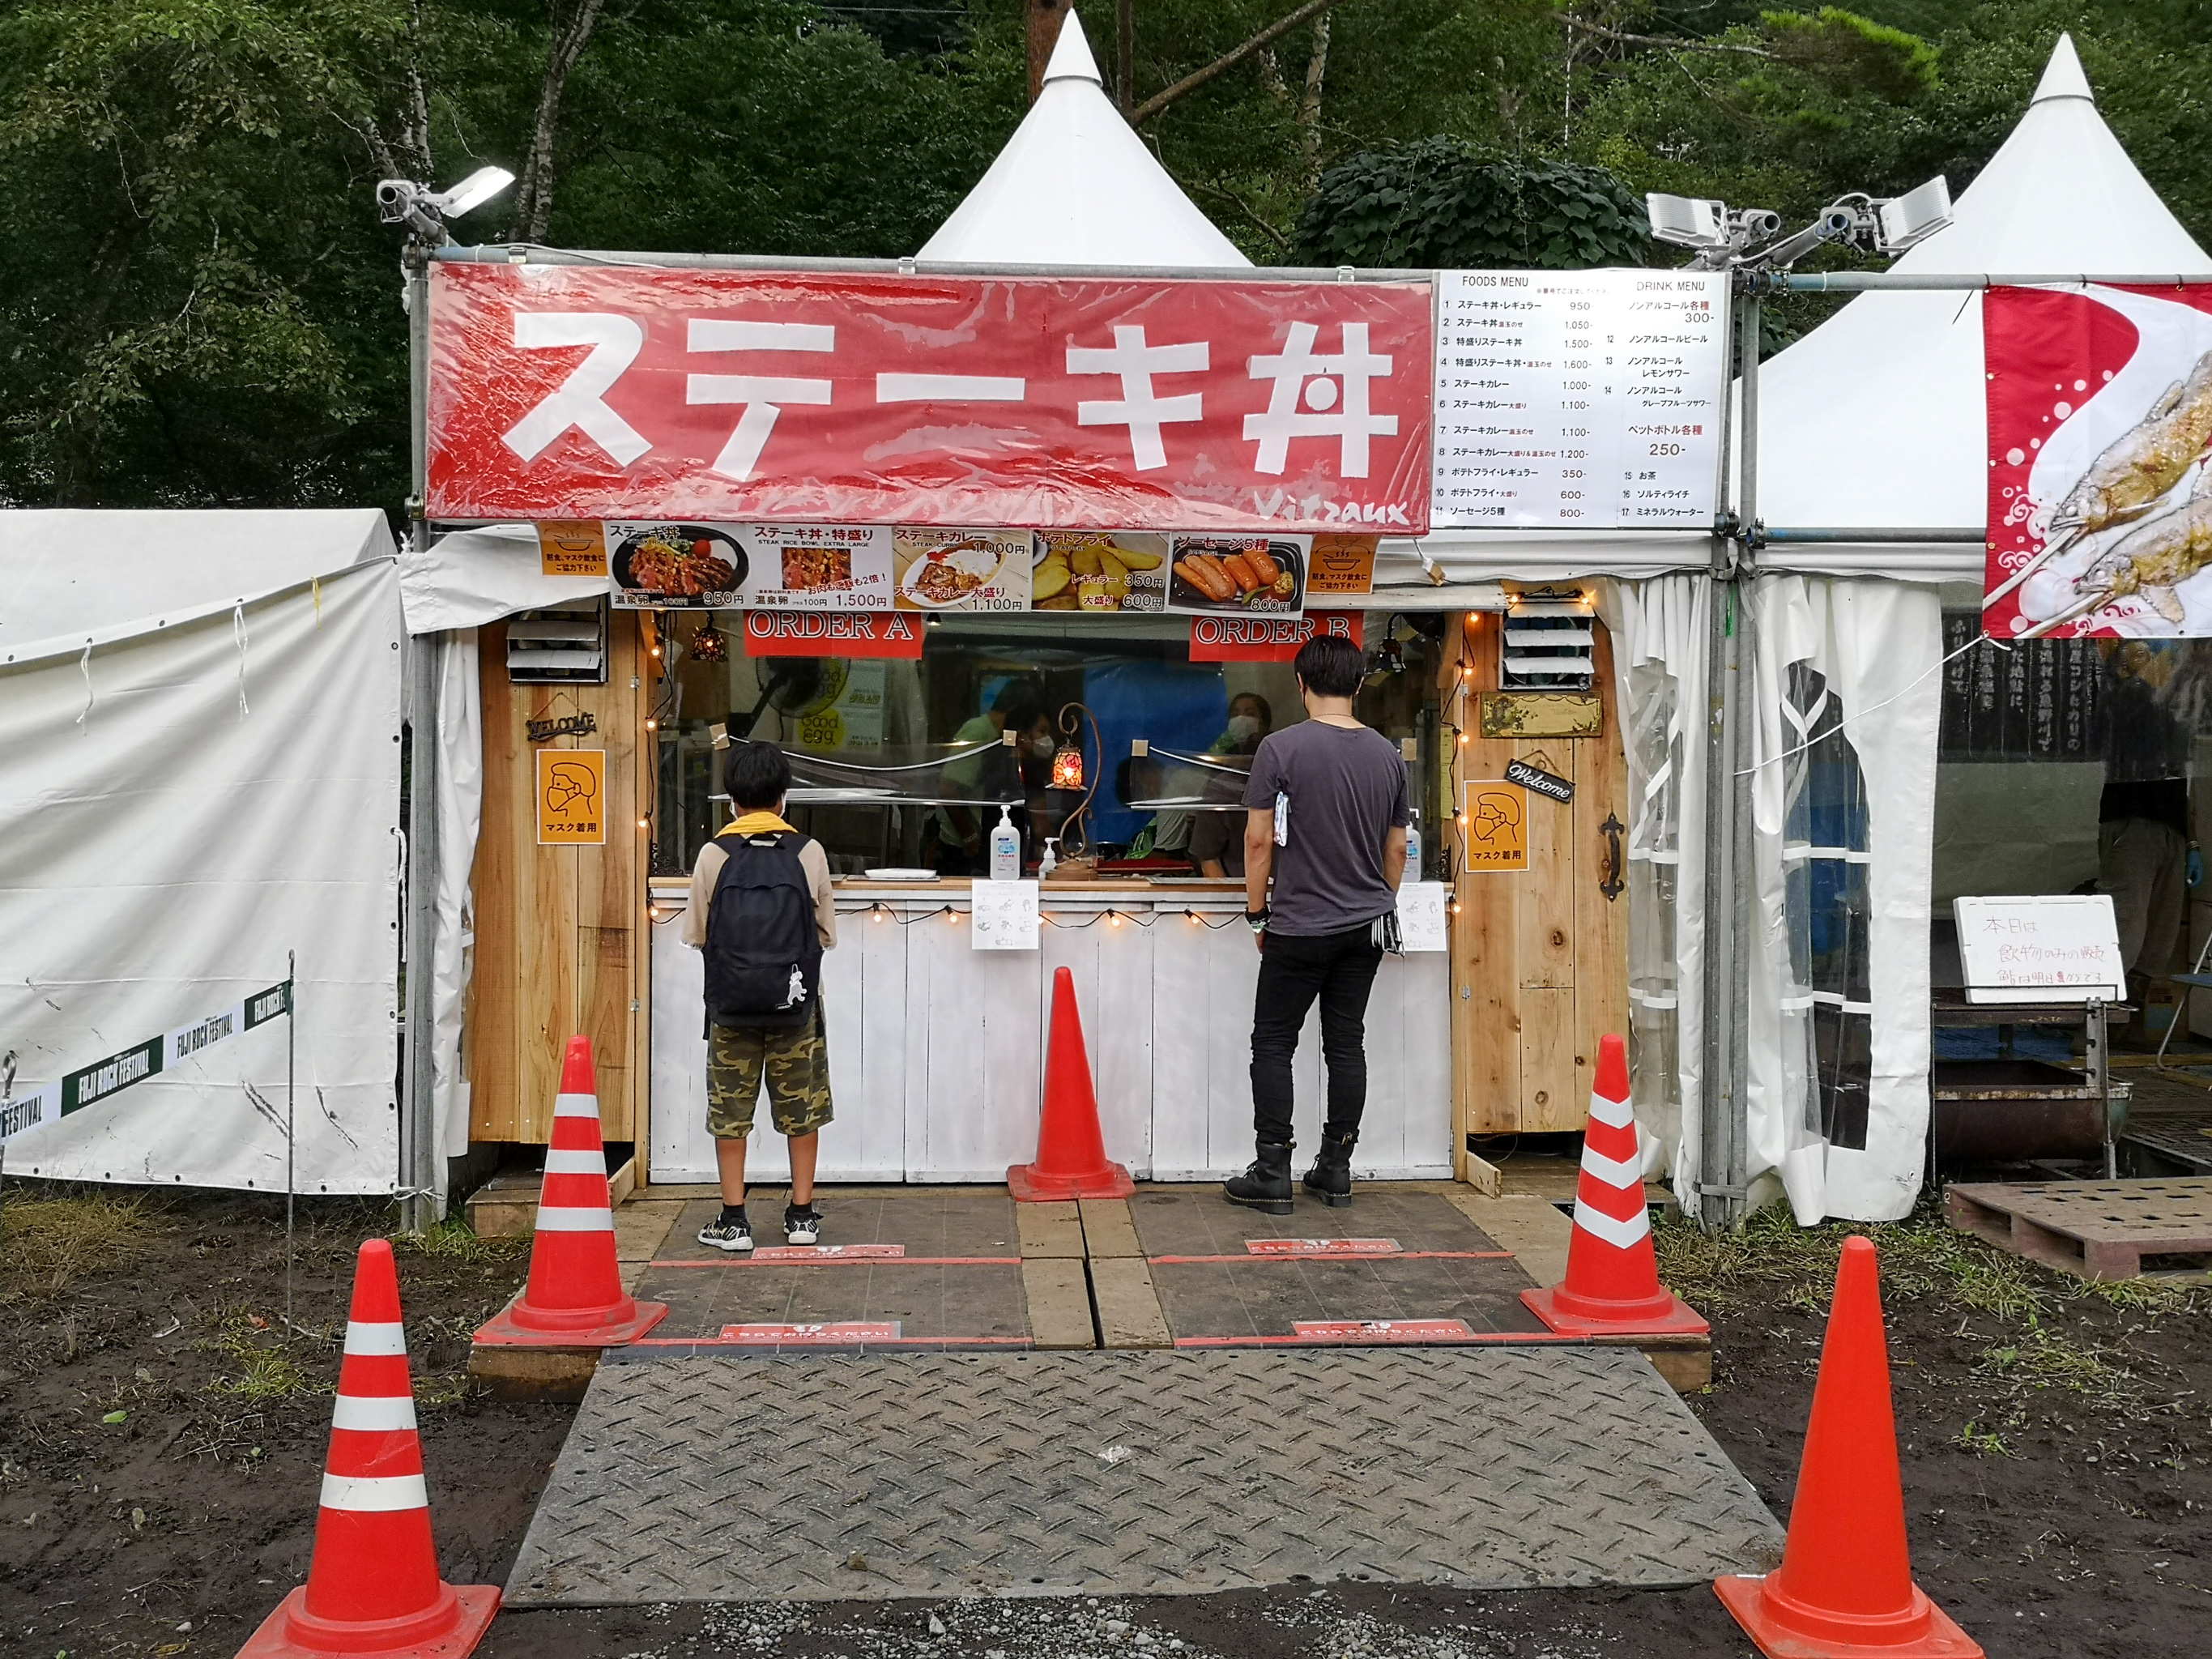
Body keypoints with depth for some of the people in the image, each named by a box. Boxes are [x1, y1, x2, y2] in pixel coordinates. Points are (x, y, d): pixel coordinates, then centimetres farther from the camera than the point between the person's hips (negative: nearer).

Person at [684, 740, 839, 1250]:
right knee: (802, 1110, 12)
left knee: (730, 1110, 9)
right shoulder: (809, 853, -5)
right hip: (796, 1002, 0)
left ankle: (733, 1221, 11)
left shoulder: (714, 854, -5)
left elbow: (696, 934, 0)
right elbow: (827, 935, 2)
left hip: (731, 1003, 0)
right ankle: (802, 1216, 17)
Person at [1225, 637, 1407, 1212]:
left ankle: (1272, 1174, 3)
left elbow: (1258, 839, -10)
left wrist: (1257, 913, 1)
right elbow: (1396, 848, 10)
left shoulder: (1281, 748, -12)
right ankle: (1335, 1170, 16)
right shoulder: (1387, 754, 3)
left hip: (1299, 927, -5)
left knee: (1273, 1044, 4)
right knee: (1347, 1044, 11)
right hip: (1367, 926, 5)